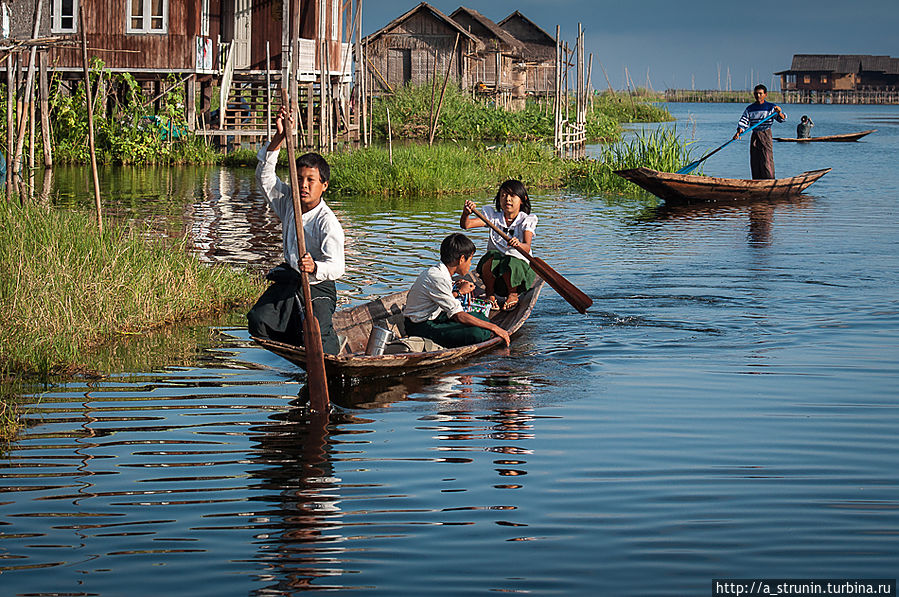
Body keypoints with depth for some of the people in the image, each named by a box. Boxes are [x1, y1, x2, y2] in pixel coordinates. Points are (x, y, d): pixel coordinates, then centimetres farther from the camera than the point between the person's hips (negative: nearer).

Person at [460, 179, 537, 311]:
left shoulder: (526, 221, 0)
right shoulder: (494, 217, 6)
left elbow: (527, 247, -17)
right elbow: (465, 225, -6)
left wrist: (519, 245, -42)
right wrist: (466, 214, -30)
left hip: (519, 261, -2)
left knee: (509, 266, -36)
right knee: (491, 258, -33)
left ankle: (513, 294, -2)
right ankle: (490, 294, -7)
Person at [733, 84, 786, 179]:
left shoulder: (770, 107, -2)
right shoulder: (750, 109, 8)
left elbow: (782, 119, -7)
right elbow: (743, 122, 5)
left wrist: (779, 112, -30)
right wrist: (739, 132, -14)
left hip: (766, 137, -4)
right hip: (754, 136, 4)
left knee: (766, 162, -9)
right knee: (754, 163, 6)